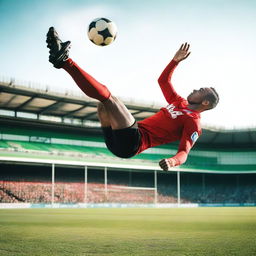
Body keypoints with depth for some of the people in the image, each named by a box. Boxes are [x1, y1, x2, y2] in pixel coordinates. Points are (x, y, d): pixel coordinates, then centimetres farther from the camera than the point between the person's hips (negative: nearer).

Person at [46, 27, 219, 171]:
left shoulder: (193, 123, -2)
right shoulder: (181, 103, 25)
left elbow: (184, 152, -16)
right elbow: (163, 80, 34)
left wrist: (172, 161, -39)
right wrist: (176, 60, 26)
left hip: (132, 143, -9)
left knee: (108, 98, -23)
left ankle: (65, 61, -26)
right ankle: (64, 61, -4)